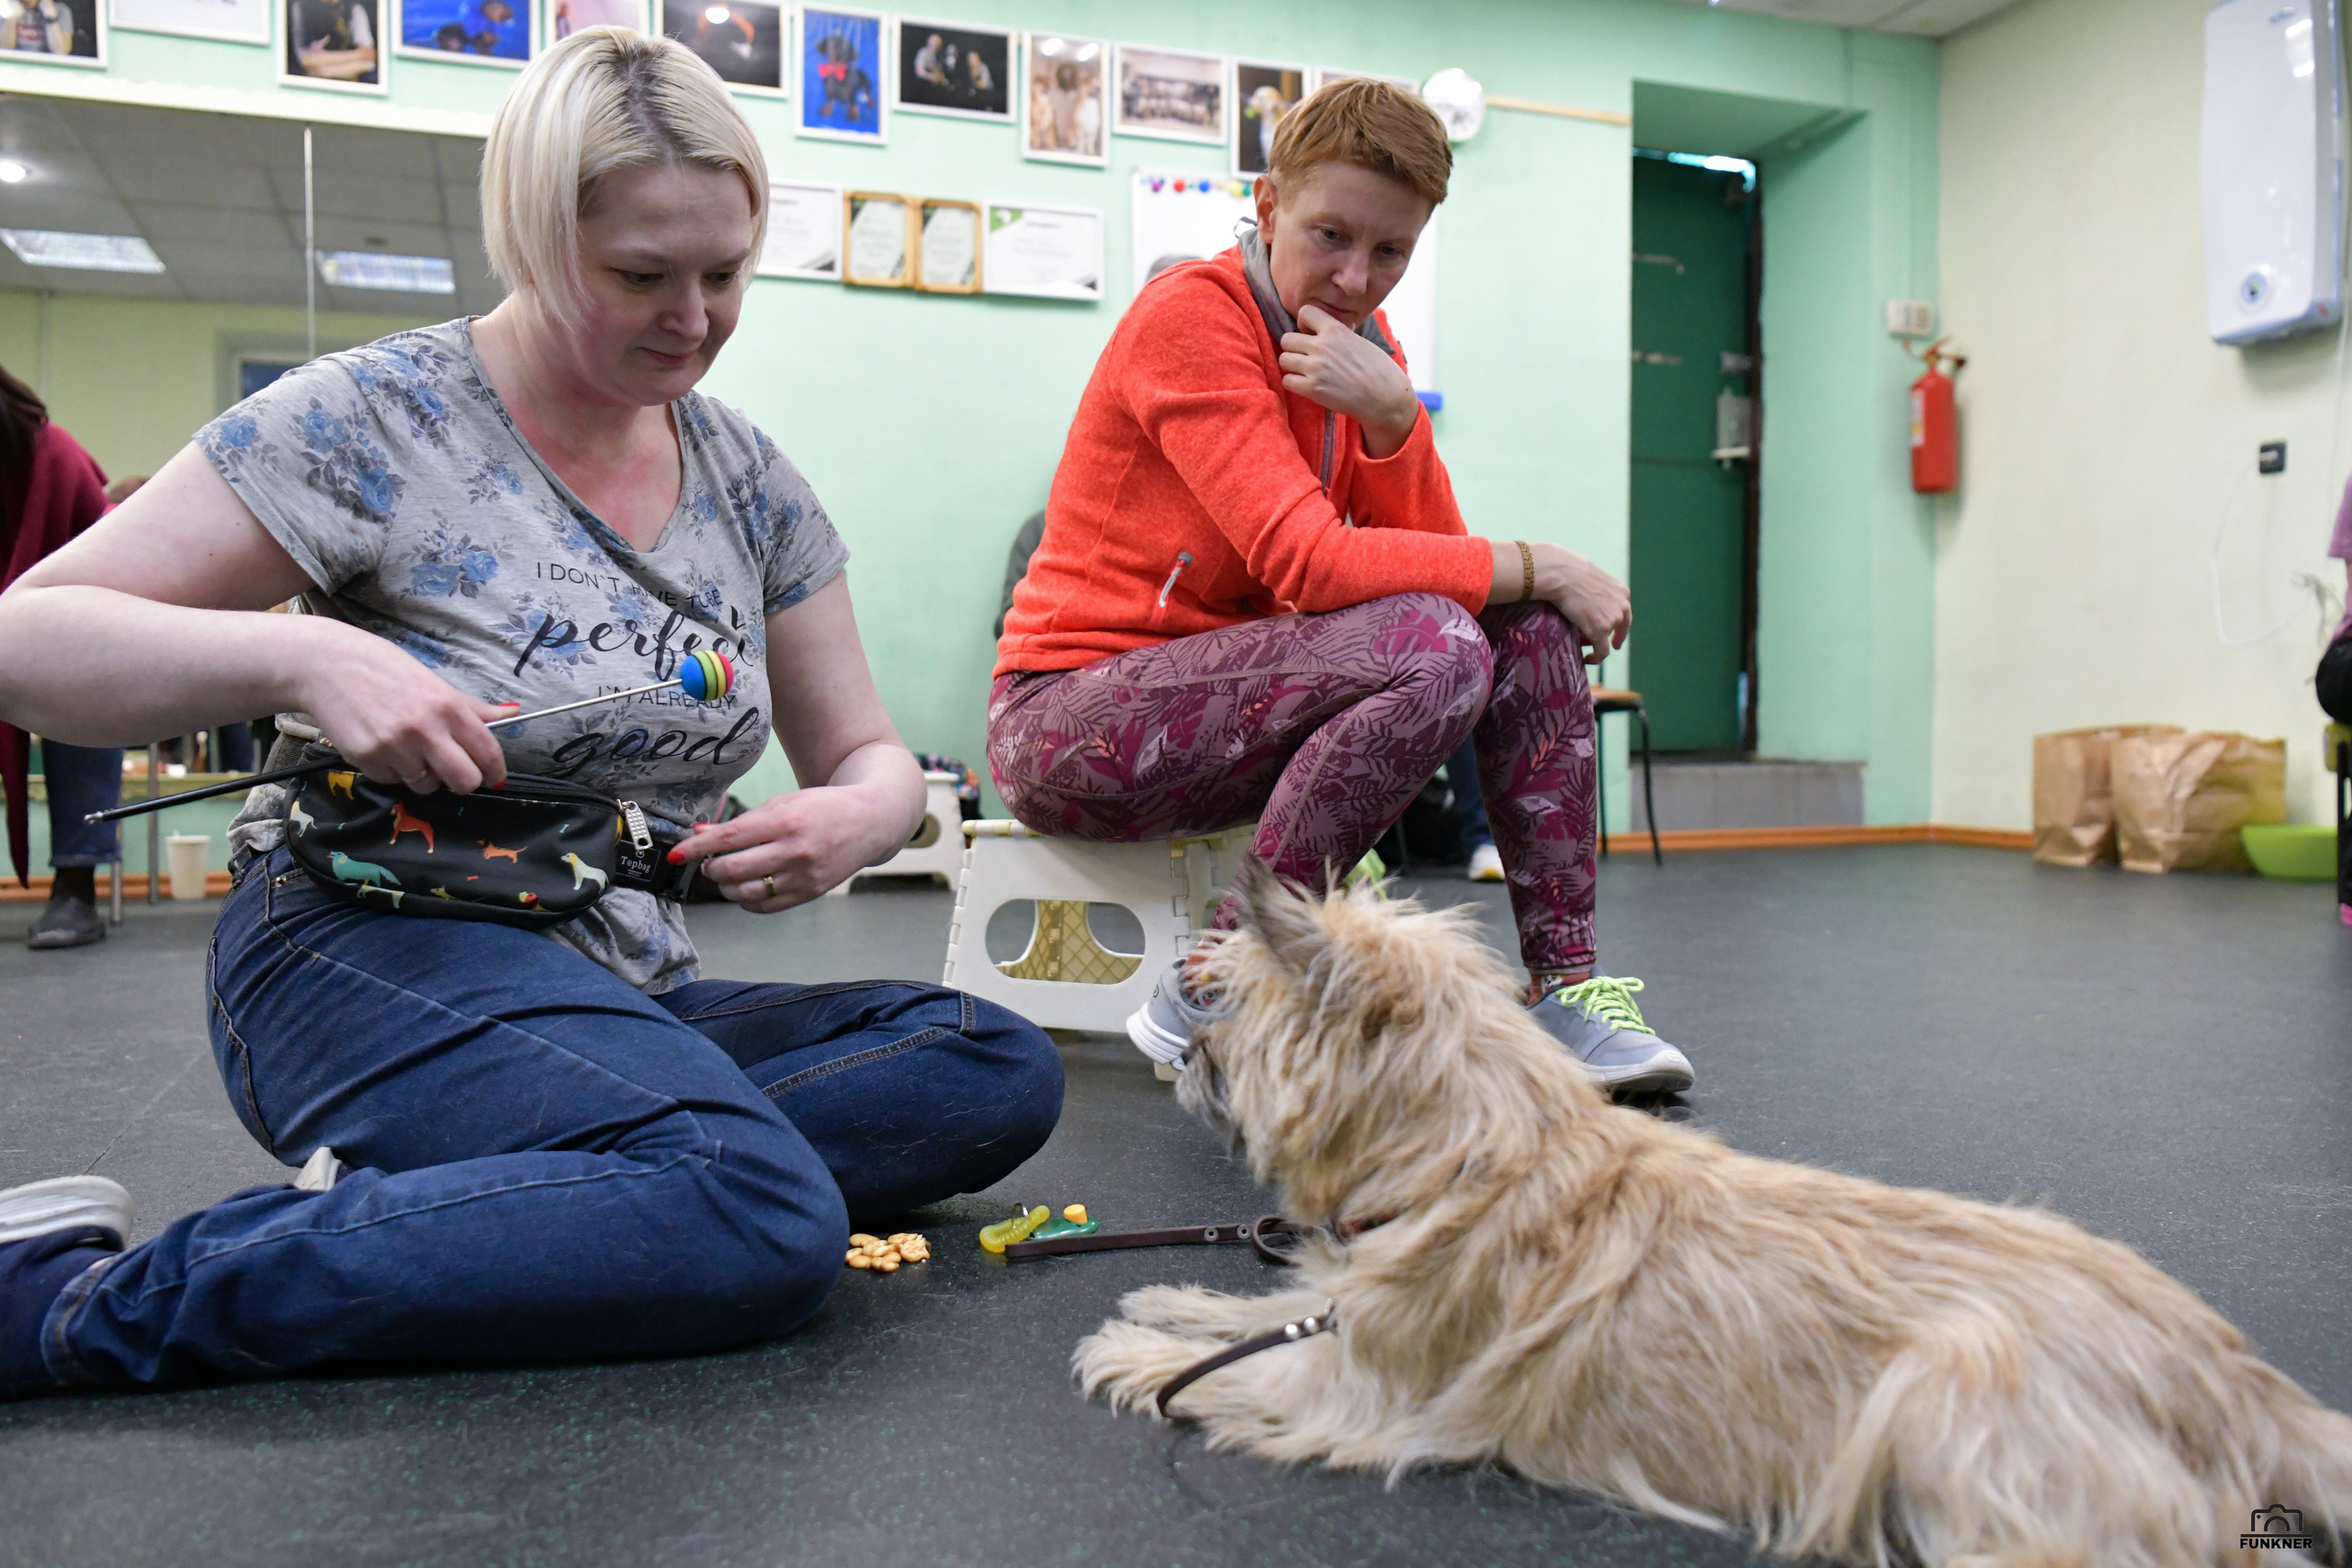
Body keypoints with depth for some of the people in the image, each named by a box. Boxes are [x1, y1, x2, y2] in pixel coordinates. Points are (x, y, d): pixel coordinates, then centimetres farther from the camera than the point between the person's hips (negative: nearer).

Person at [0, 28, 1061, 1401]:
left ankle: (407, 1198, -19)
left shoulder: (748, 479, 9)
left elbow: (869, 758, 12)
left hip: (622, 998, 7)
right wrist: (304, 655, -25)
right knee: (765, 1221, -33)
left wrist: (855, 820, -13)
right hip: (369, 949, -7)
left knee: (1000, 1069, -16)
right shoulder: (376, 418, -6)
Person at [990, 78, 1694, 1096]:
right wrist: (1540, 567, -17)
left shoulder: (1360, 344, 9)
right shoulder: (1190, 315, -15)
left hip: (1227, 685, 8)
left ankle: (1562, 985, -5)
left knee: (1527, 622, -5)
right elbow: (1311, 563, -25)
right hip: (1070, 718, -8)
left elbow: (1437, 555, -1)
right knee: (1434, 648, -27)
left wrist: (1392, 416, -18)